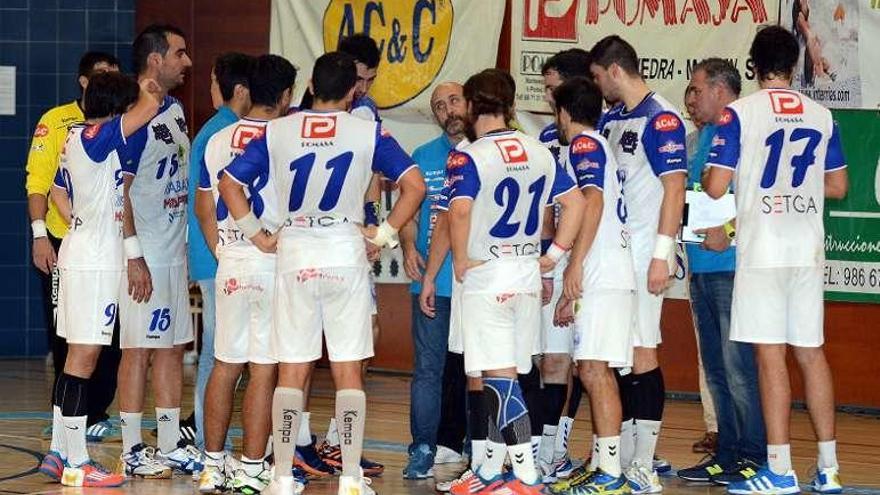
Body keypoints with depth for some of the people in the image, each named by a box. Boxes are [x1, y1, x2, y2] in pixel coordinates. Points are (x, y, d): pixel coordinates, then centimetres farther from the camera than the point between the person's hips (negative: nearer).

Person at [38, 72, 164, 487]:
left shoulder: (76, 138, 13)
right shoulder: (95, 138, -16)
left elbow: (58, 194, 24)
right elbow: (149, 106, -24)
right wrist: (148, 89, -3)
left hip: (80, 252, 10)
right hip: (95, 261, -10)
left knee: (78, 355, 13)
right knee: (83, 356, -8)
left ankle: (57, 454, 18)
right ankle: (76, 464, -6)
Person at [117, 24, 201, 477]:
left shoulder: (175, 111, 13)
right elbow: (118, 189, -18)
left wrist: (184, 243, 18)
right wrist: (134, 256, -21)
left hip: (174, 250, 9)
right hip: (145, 256, -9)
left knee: (172, 347, 11)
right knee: (139, 349, -4)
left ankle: (170, 446, 17)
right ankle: (132, 451, 3)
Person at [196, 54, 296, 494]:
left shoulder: (218, 140, 6)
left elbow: (204, 208, 12)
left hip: (230, 264, 5)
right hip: (274, 264, -5)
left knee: (225, 366, 12)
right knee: (264, 370, -1)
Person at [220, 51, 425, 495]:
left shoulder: (276, 132, 2)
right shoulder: (369, 133, -2)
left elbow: (229, 183, 2)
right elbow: (414, 185, -7)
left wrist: (256, 235, 7)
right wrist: (384, 234, 0)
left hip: (294, 255, 1)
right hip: (346, 255, -1)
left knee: (291, 371, 7)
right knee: (348, 371, 4)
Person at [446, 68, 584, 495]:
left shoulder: (468, 156, -10)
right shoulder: (540, 153, 9)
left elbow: (460, 210, -25)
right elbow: (575, 202, 8)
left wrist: (460, 260, -12)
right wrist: (554, 254, 11)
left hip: (485, 278, -6)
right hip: (527, 276, 7)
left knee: (500, 377, -6)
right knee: (505, 378, 13)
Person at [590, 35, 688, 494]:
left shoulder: (661, 119, -10)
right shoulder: (610, 118, 16)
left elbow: (675, 188, -15)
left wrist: (661, 255, -20)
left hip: (642, 254, -9)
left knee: (641, 352, -8)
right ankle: (622, 457, 19)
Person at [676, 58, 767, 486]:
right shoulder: (699, 137, 19)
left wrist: (726, 232, -23)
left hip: (733, 265, -9)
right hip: (701, 269, 10)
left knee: (739, 365, -8)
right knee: (715, 367, 11)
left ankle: (755, 455, -3)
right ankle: (728, 451, 17)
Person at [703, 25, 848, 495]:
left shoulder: (739, 113, -7)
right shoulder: (822, 116, 7)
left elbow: (715, 186, -10)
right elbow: (837, 186, 13)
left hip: (761, 249, -5)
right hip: (807, 249, 5)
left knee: (770, 354, -3)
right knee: (810, 352, 11)